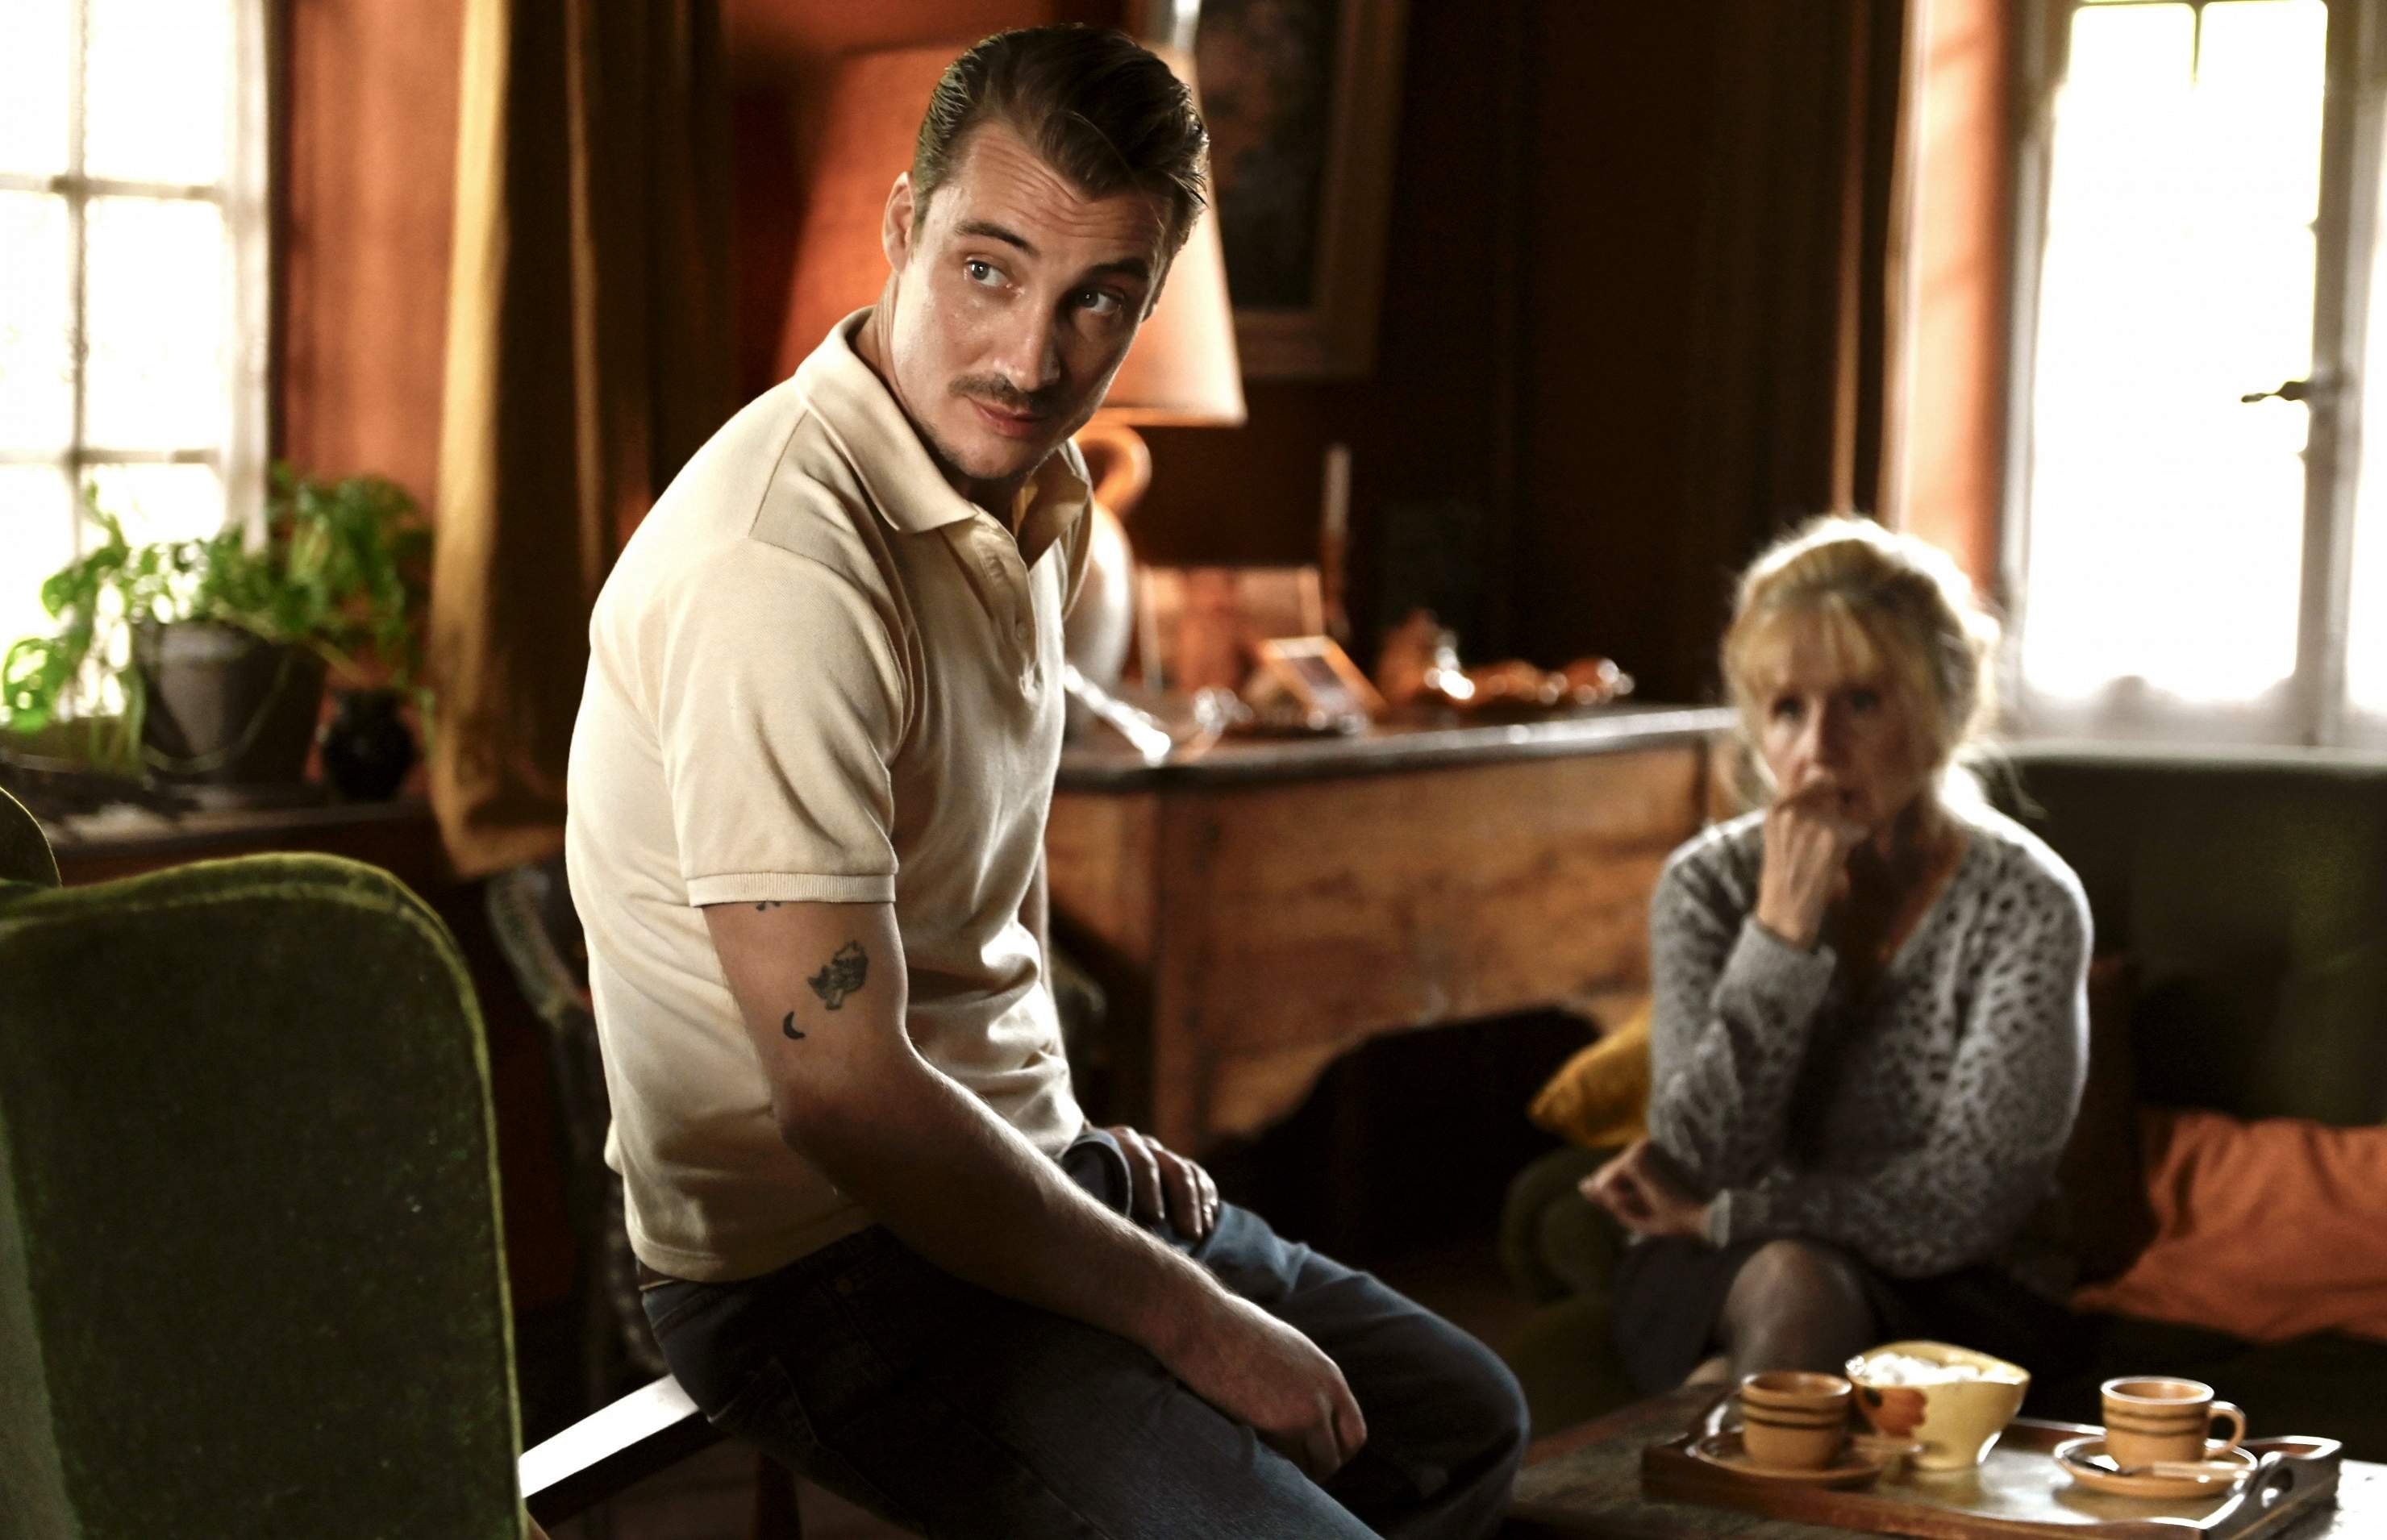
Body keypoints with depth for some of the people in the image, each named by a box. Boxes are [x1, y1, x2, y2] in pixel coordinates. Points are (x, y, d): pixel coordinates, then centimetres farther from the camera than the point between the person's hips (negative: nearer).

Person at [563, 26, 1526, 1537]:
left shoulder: (1037, 494, 5)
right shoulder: (784, 567, -27)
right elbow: (842, 1093, -27)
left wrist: (1071, 1131, 9)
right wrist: (1192, 1322, -18)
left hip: (1008, 1178, 9)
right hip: (824, 1261, -9)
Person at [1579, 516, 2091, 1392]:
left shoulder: (2027, 906, -8)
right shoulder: (1709, 886, -2)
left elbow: (1970, 1200, -14)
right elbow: (1698, 1168, -11)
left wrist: (1722, 1216, -12)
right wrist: (1781, 934, -18)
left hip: (1949, 1299, -1)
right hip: (1710, 1291, 1)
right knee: (1788, 1283, -34)